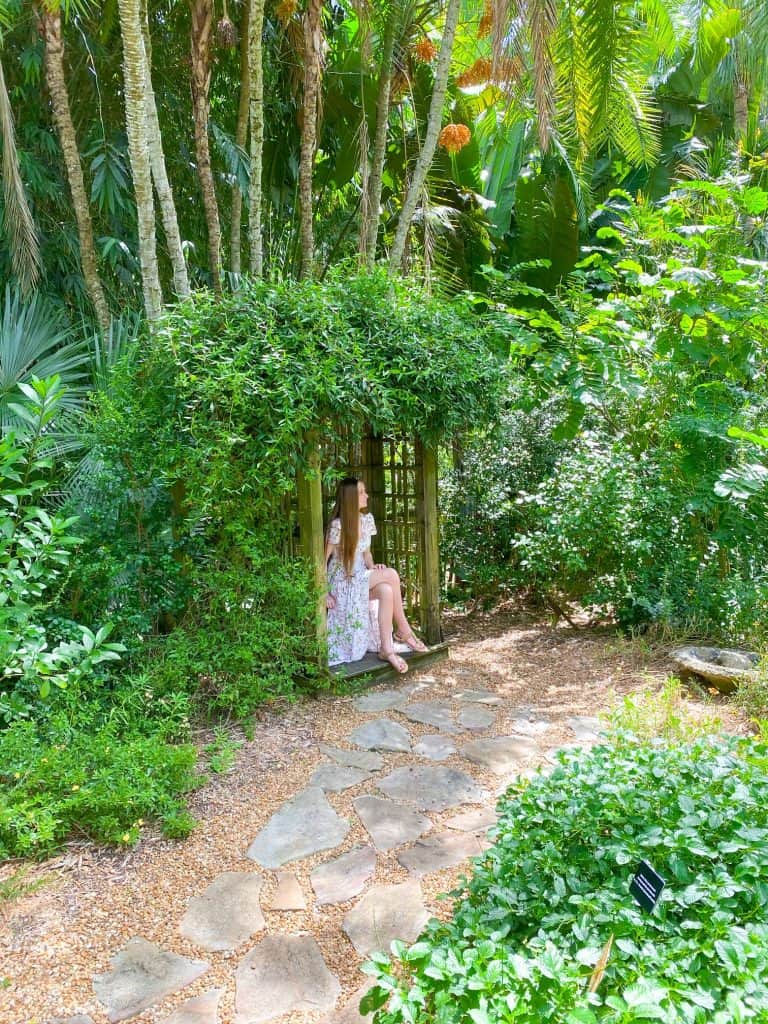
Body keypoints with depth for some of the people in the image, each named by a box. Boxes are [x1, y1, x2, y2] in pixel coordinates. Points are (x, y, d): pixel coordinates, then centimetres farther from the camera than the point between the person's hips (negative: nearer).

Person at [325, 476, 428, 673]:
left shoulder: (367, 519, 4)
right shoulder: (338, 525, -17)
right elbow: (323, 559, -13)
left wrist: (372, 568, -7)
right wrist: (324, 593, -16)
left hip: (361, 579, 6)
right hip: (343, 583, -6)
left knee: (386, 591, -28)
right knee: (391, 575, -26)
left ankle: (386, 649, -22)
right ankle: (404, 631, -11)